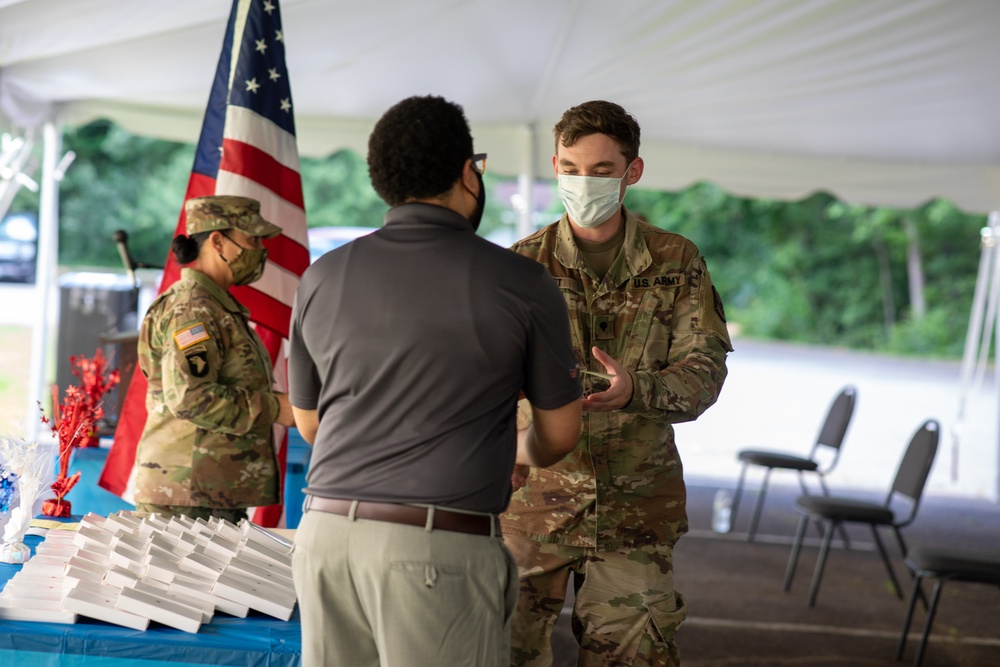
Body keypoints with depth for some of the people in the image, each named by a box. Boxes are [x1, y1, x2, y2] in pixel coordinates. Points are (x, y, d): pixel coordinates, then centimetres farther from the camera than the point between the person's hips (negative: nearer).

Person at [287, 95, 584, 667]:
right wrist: (521, 452, 33)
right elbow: (560, 433, 10)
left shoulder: (323, 278, 9)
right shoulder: (520, 283, -2)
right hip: (439, 548, -4)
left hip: (327, 531, 4)